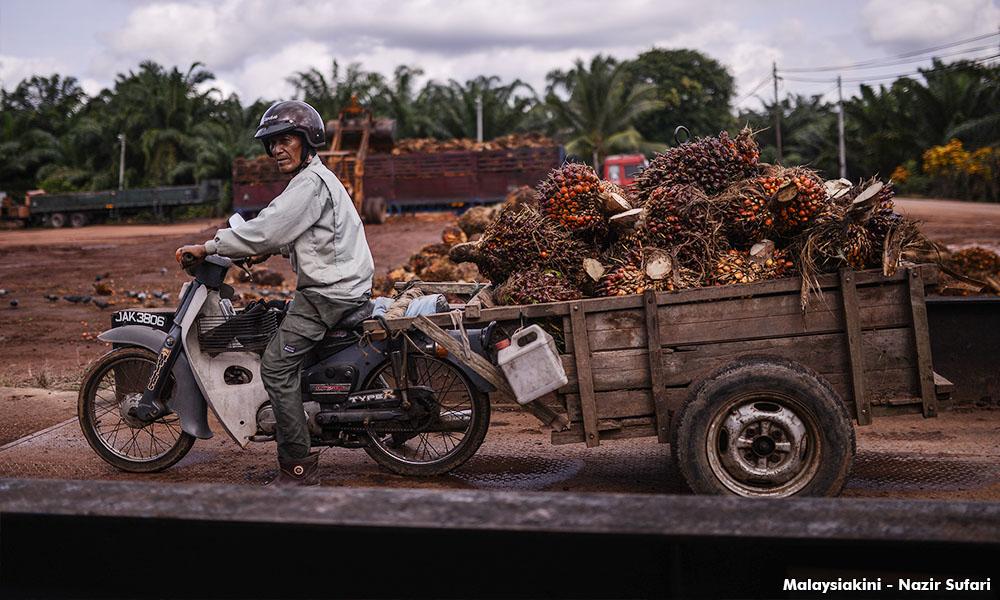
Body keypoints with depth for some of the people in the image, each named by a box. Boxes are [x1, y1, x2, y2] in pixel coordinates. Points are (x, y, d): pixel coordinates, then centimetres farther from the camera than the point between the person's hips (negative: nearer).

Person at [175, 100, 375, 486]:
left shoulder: (311, 183, -15)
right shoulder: (313, 178, 19)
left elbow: (266, 228, -21)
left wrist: (207, 247, -15)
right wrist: (272, 249, 14)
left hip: (329, 292, -11)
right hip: (333, 285, 11)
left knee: (276, 365, -15)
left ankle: (299, 468, -12)